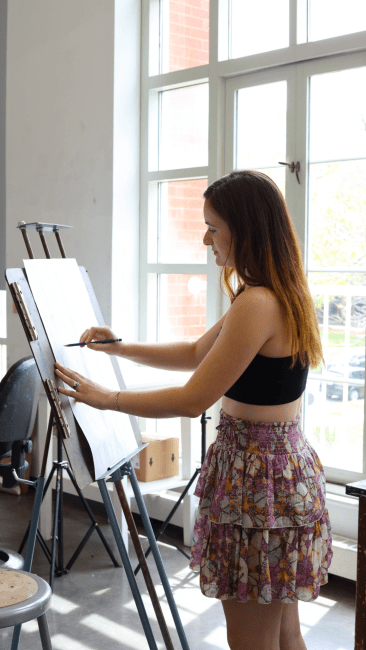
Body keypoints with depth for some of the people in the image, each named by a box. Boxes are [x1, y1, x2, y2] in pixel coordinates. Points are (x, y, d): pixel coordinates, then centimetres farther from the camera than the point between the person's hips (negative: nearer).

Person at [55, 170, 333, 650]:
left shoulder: (257, 304, -22)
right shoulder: (278, 296, 11)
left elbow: (193, 400, -20)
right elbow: (197, 354, 21)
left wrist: (106, 399, -9)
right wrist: (122, 349, 14)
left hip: (259, 475, -10)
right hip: (285, 464, 10)